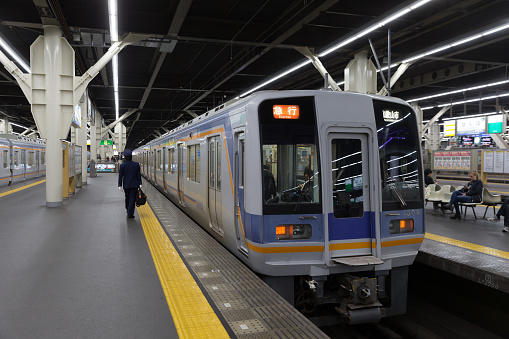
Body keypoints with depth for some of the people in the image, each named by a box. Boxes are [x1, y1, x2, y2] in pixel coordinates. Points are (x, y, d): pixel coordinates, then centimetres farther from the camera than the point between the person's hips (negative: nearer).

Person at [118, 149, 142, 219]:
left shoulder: (122, 165, -6)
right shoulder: (136, 164, -6)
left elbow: (120, 176, -3)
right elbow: (139, 175, -4)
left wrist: (120, 185, 2)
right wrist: (140, 184, 3)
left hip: (126, 185, 2)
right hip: (134, 185, -2)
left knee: (127, 198, 18)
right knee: (132, 198, -1)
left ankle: (128, 211, 33)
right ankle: (130, 214, -6)